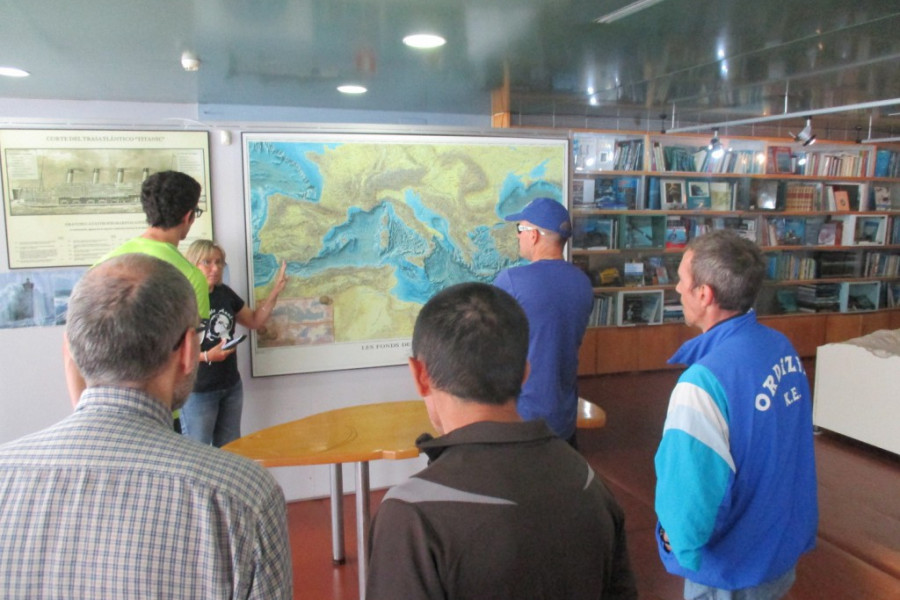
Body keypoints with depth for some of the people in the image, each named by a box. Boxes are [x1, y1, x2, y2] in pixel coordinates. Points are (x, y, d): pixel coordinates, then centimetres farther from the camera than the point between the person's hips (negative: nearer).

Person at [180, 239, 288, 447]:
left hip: (231, 387, 7)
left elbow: (254, 321, 16)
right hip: (198, 392, -7)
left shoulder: (225, 293, 6)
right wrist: (207, 356, -28)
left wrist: (274, 292, 5)